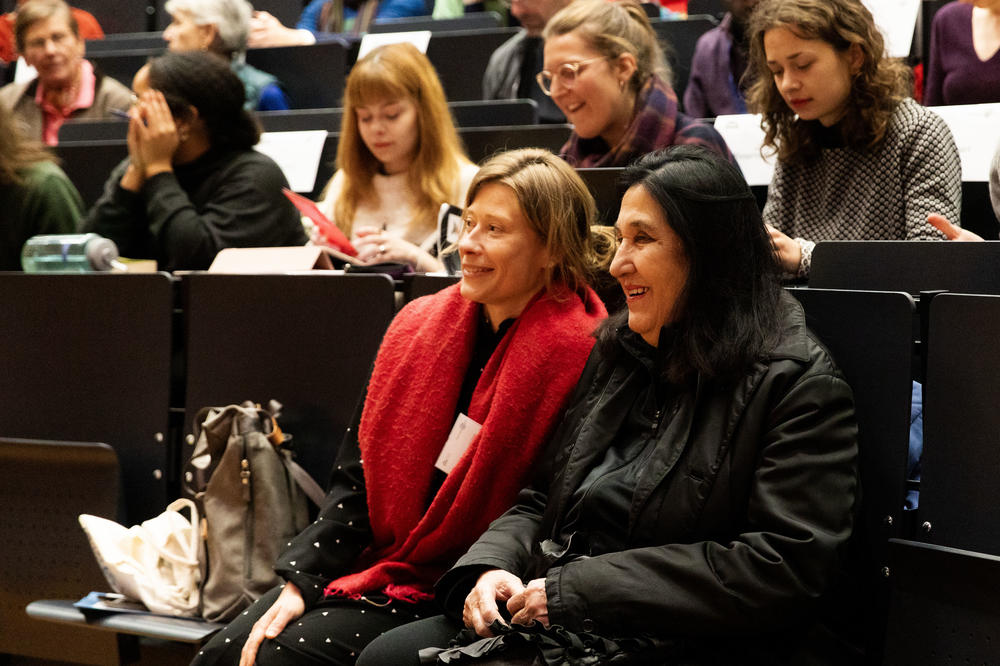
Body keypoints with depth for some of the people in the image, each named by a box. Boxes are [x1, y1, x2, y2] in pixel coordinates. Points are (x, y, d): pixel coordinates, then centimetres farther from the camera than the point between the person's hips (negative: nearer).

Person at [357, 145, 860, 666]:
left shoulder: (799, 386, -9)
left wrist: (577, 588, -17)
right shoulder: (615, 350, 15)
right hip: (556, 623, 7)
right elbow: (541, 500, 20)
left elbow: (785, 568, -18)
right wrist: (490, 566, -6)